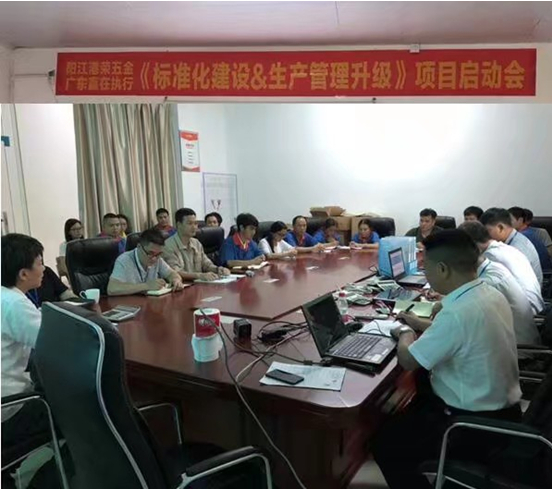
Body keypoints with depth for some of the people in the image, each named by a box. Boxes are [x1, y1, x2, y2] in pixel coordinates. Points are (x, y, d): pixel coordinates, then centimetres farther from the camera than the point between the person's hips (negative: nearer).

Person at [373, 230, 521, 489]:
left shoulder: (458, 312, -31)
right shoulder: (491, 294, -3)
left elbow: (408, 360, -18)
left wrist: (405, 333, 0)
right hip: (500, 408, 9)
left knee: (385, 444, 4)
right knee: (413, 407, 27)